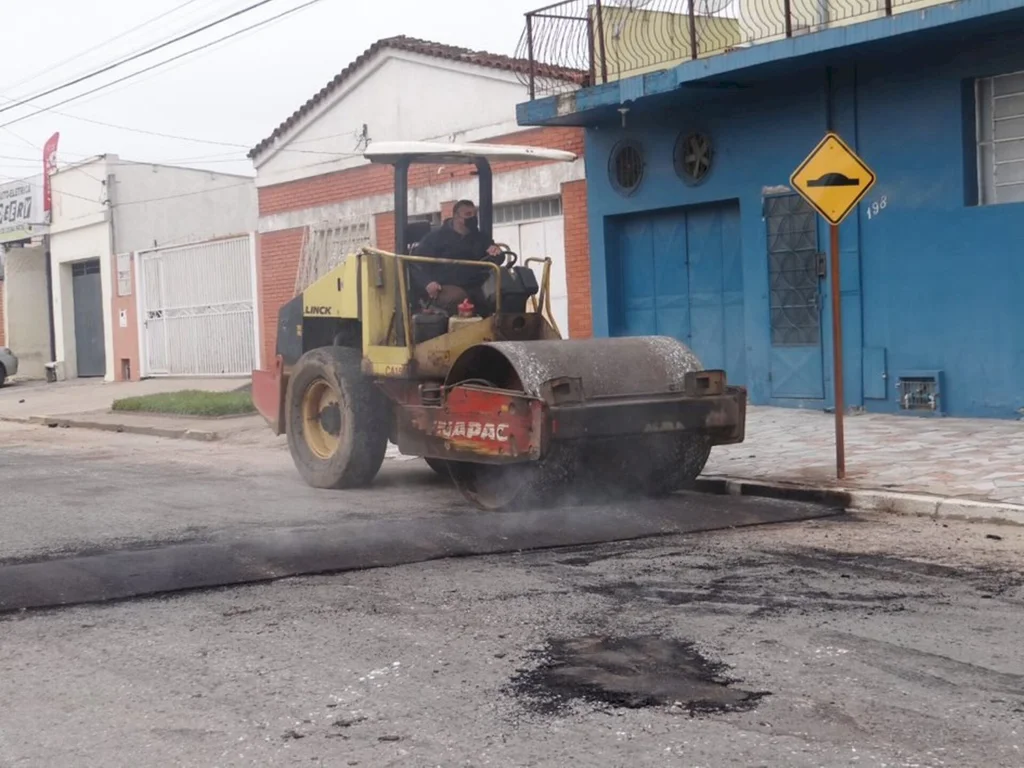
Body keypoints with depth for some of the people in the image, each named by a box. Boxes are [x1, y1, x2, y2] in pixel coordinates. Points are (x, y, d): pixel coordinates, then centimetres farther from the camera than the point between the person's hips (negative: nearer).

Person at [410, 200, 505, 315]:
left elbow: (496, 260, 21)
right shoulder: (437, 236, 8)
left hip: (474, 288, 5)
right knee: (459, 297, -38)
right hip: (446, 288, -5)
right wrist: (427, 282, -15)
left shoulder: (480, 237, 23)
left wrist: (496, 252, -5)